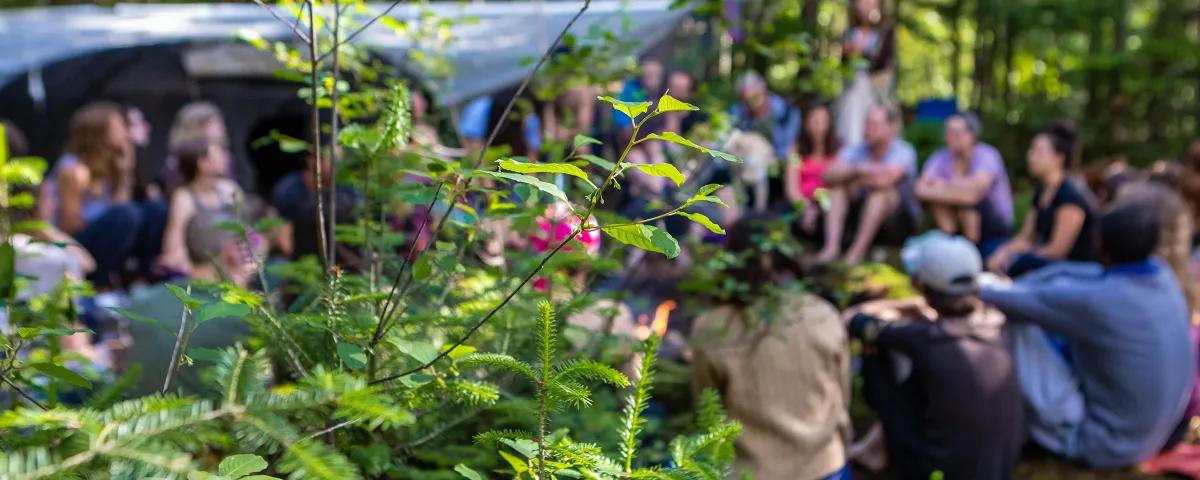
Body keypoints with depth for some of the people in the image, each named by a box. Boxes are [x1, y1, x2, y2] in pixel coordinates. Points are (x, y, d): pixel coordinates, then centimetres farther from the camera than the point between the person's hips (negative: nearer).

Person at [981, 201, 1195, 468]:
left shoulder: (1099, 301, -31)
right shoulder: (1163, 276, -7)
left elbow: (1022, 303, -19)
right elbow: (1066, 276, 4)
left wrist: (974, 292, -1)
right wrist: (1006, 287, 6)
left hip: (1105, 446, -8)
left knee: (1017, 325, -14)